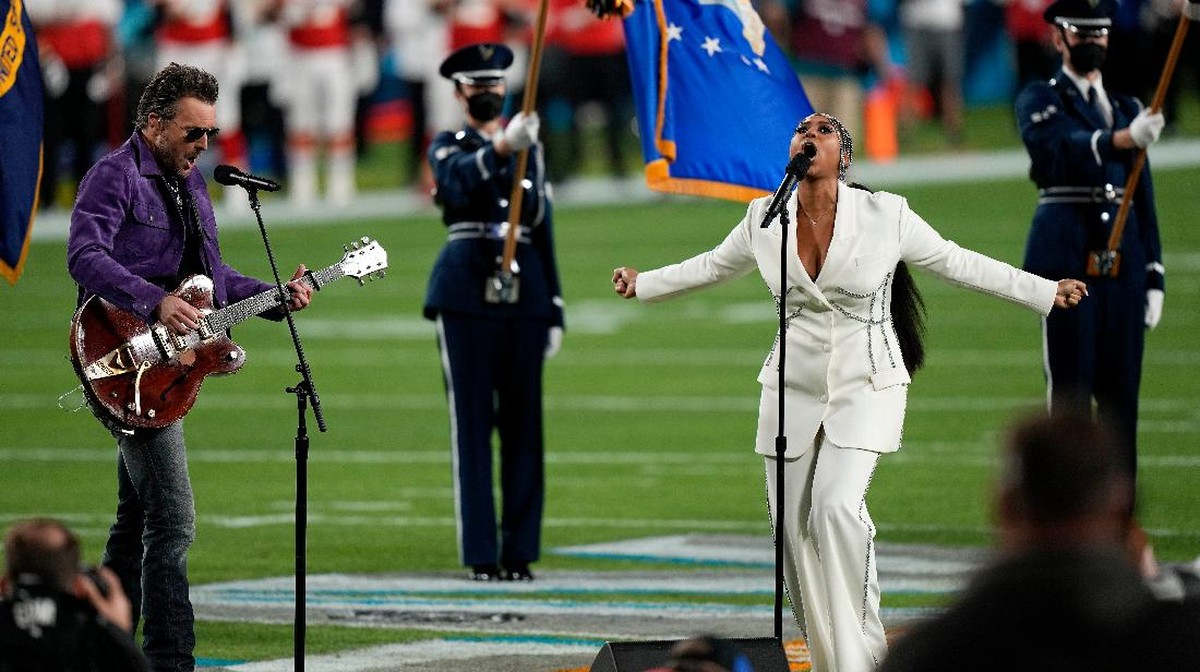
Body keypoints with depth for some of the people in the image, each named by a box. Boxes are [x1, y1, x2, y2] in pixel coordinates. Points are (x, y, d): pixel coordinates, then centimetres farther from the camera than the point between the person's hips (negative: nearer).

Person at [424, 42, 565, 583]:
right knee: (472, 423, -4)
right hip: (466, 295, -3)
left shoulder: (531, 150, 16)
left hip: (524, 294, 3)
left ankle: (520, 551, 6)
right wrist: (503, 146, -41)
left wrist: (555, 313, 10)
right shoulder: (447, 148, 5)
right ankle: (481, 553, -3)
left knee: (523, 424, 2)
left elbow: (543, 231, 16)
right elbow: (461, 178, -21)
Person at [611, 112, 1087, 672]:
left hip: (866, 388, -4)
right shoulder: (765, 220, 0)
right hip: (793, 388, 4)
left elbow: (956, 263, 4)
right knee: (793, 529, 2)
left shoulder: (885, 216, -8)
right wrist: (642, 284, 25)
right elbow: (711, 267, 20)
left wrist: (1046, 293, 5)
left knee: (836, 507, -24)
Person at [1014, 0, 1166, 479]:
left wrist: (1153, 276, 13)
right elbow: (1063, 149, -20)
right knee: (1070, 383, -6)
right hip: (1066, 257, -5)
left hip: (1124, 259, 5)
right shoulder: (1039, 101, 3)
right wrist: (1123, 139, -39)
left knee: (1121, 387, 4)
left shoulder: (1127, 107, 19)